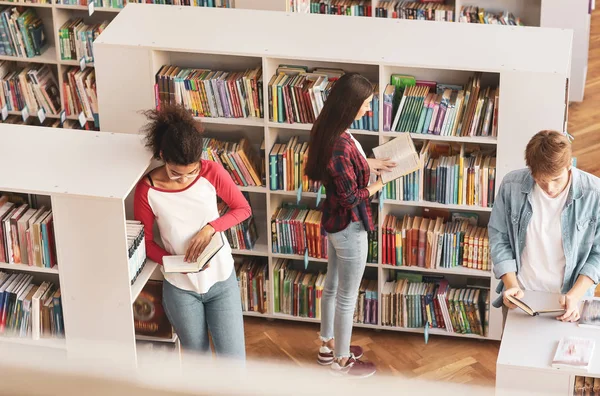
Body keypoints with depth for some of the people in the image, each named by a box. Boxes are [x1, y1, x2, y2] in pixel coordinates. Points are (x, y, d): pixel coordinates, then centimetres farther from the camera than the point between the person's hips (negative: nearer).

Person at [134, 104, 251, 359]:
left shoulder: (212, 173, -17)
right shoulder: (147, 190, -19)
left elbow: (243, 209, -3)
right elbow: (144, 241, -7)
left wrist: (210, 227, -20)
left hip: (221, 279, 1)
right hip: (180, 287, -1)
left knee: (233, 362, 4)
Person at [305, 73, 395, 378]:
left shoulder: (329, 130, -3)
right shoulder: (340, 145, -33)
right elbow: (350, 198, -25)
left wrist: (370, 163, 12)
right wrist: (375, 186, -9)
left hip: (334, 221, 10)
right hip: (349, 226, -10)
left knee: (333, 285, 24)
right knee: (347, 296, 8)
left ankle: (328, 346, 42)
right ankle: (342, 361, 24)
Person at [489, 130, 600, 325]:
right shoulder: (511, 185, -14)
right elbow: (498, 237, -2)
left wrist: (575, 295, -19)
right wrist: (511, 285, -11)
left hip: (567, 302, -1)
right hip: (520, 296, 2)